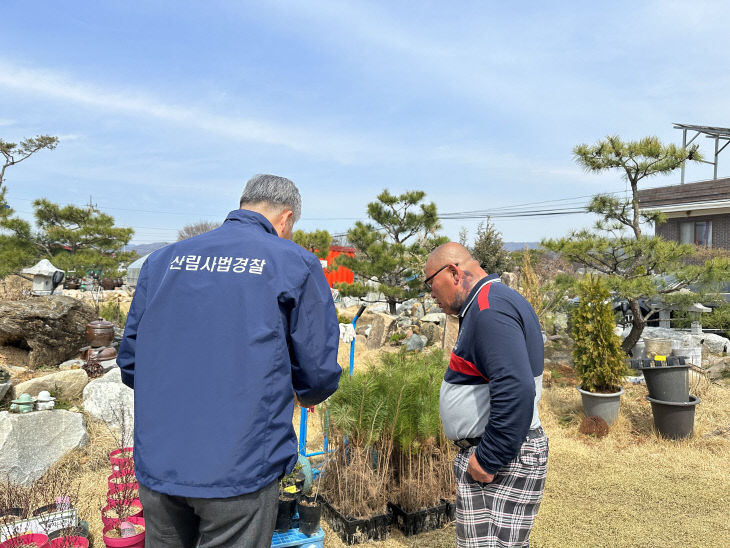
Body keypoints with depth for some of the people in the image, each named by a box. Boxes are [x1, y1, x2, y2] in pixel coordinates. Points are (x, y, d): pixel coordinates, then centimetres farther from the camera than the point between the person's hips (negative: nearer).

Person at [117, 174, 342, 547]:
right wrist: (306, 394, 19)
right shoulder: (296, 264, -5)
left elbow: (129, 363, 10)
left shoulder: (162, 260, 7)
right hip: (239, 471, -4)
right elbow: (319, 374, -4)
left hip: (155, 466, 5)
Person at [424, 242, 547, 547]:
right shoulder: (484, 305, 13)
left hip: (502, 458, -10)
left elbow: (515, 391, -30)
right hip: (483, 450, 10)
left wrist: (488, 460, -22)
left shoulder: (490, 310, -20)